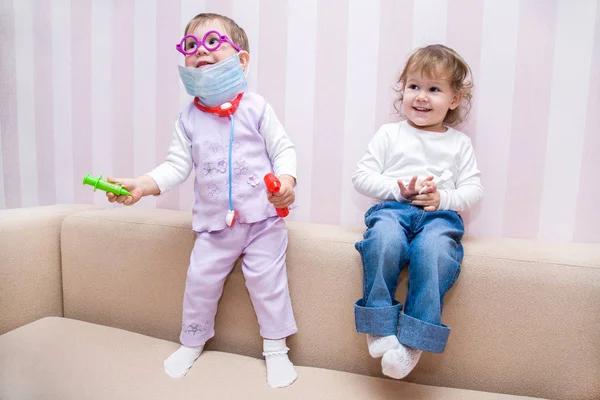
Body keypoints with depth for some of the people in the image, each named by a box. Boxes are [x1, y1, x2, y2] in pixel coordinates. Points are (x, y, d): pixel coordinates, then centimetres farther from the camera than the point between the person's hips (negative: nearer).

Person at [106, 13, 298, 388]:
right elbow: (177, 165, 2)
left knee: (267, 279, 0)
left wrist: (286, 178, -21)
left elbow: (283, 148, -2)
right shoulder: (189, 118, 5)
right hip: (214, 221, 3)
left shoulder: (256, 107, -2)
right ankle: (192, 342, 35)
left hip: (262, 216, -2)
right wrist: (142, 185, -13)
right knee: (200, 279, 8)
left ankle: (276, 347, 22)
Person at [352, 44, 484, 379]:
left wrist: (444, 198, -10)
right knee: (384, 241, -34)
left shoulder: (459, 143, 18)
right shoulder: (390, 134, 14)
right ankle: (379, 326, -18)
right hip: (392, 208, 0)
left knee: (434, 250, -33)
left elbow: (474, 189, 11)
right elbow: (362, 176, 6)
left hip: (440, 215, 1)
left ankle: (414, 341, -23)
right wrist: (399, 189, -8)